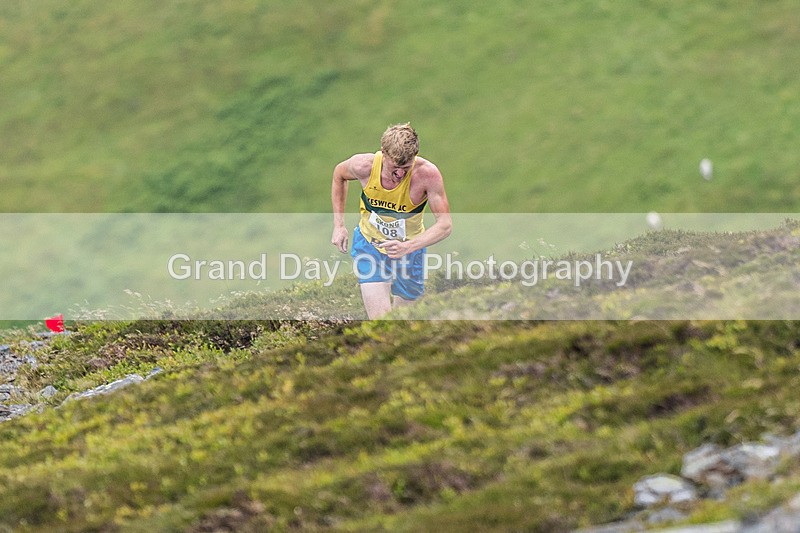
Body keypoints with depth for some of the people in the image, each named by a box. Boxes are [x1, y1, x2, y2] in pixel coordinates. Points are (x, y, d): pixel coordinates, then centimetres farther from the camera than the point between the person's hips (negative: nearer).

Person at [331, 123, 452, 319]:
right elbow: (339, 174, 1)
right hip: (369, 244, 0)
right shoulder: (363, 166, -24)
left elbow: (445, 224, -26)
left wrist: (408, 247, -41)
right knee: (380, 320, -16)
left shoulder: (427, 174, -29)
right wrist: (339, 225, 0)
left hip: (410, 246, 1)